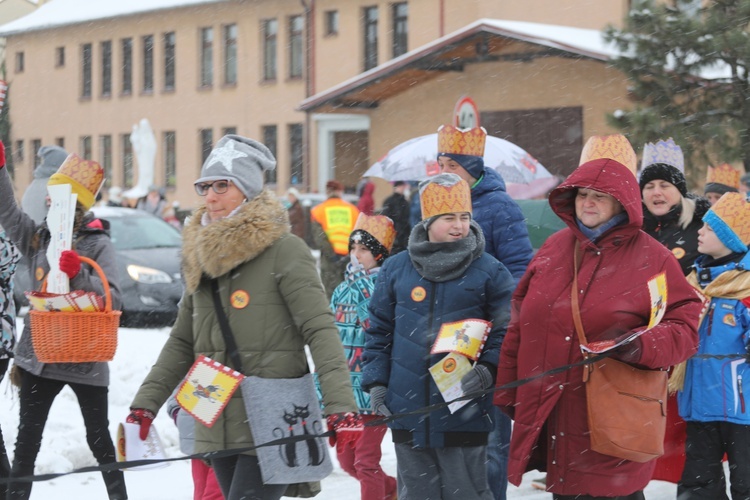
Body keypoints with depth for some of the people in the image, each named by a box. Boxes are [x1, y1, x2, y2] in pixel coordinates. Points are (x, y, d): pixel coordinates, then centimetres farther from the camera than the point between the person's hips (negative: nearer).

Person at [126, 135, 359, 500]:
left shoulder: (284, 251, -7)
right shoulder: (200, 257, 13)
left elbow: (320, 331, -13)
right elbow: (182, 343, 18)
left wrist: (340, 408, -24)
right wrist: (145, 404, 11)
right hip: (218, 429, 7)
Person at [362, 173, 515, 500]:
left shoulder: (490, 272, -1)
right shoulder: (395, 270, 7)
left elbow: (507, 332, -1)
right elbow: (379, 332, 13)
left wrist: (488, 371, -16)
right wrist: (376, 384, 5)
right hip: (407, 413, 3)